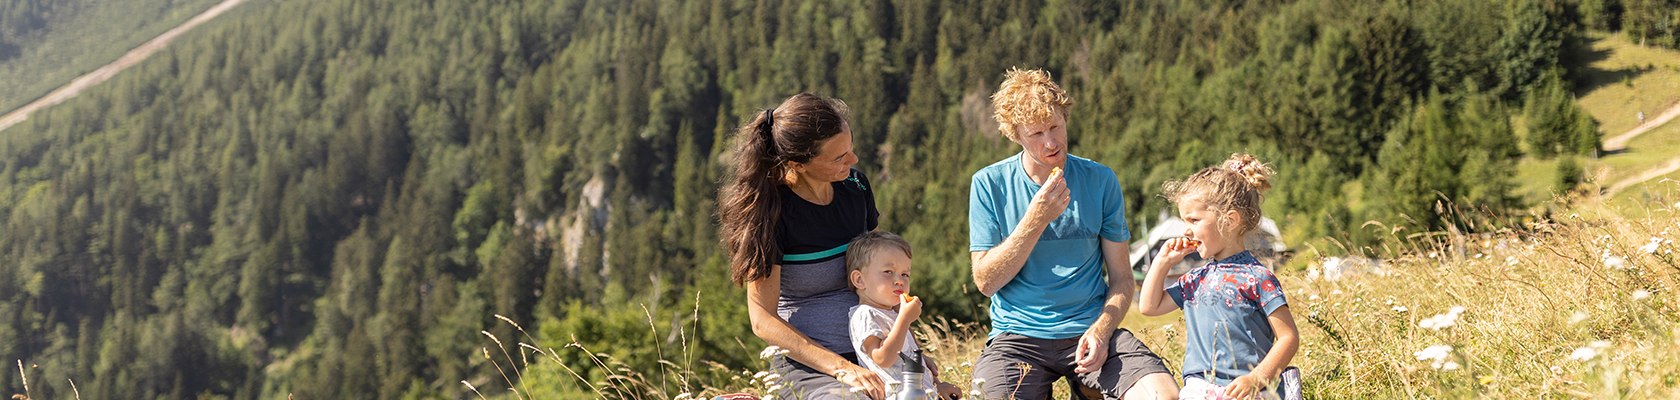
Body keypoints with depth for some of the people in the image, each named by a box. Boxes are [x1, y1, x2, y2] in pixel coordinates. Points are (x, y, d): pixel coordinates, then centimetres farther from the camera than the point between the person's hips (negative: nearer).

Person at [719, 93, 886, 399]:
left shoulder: (855, 185, 3)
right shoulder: (770, 211, -15)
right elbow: (763, 320, -16)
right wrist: (840, 369, -24)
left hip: (869, 355, 6)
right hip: (805, 363, -6)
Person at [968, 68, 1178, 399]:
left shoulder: (1100, 181, 4)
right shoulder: (989, 184, 1)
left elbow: (1121, 277, 6)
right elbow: (985, 281, -4)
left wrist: (1101, 329, -13)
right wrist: (1037, 219, -14)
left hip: (1090, 330, 1)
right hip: (1018, 335, -1)